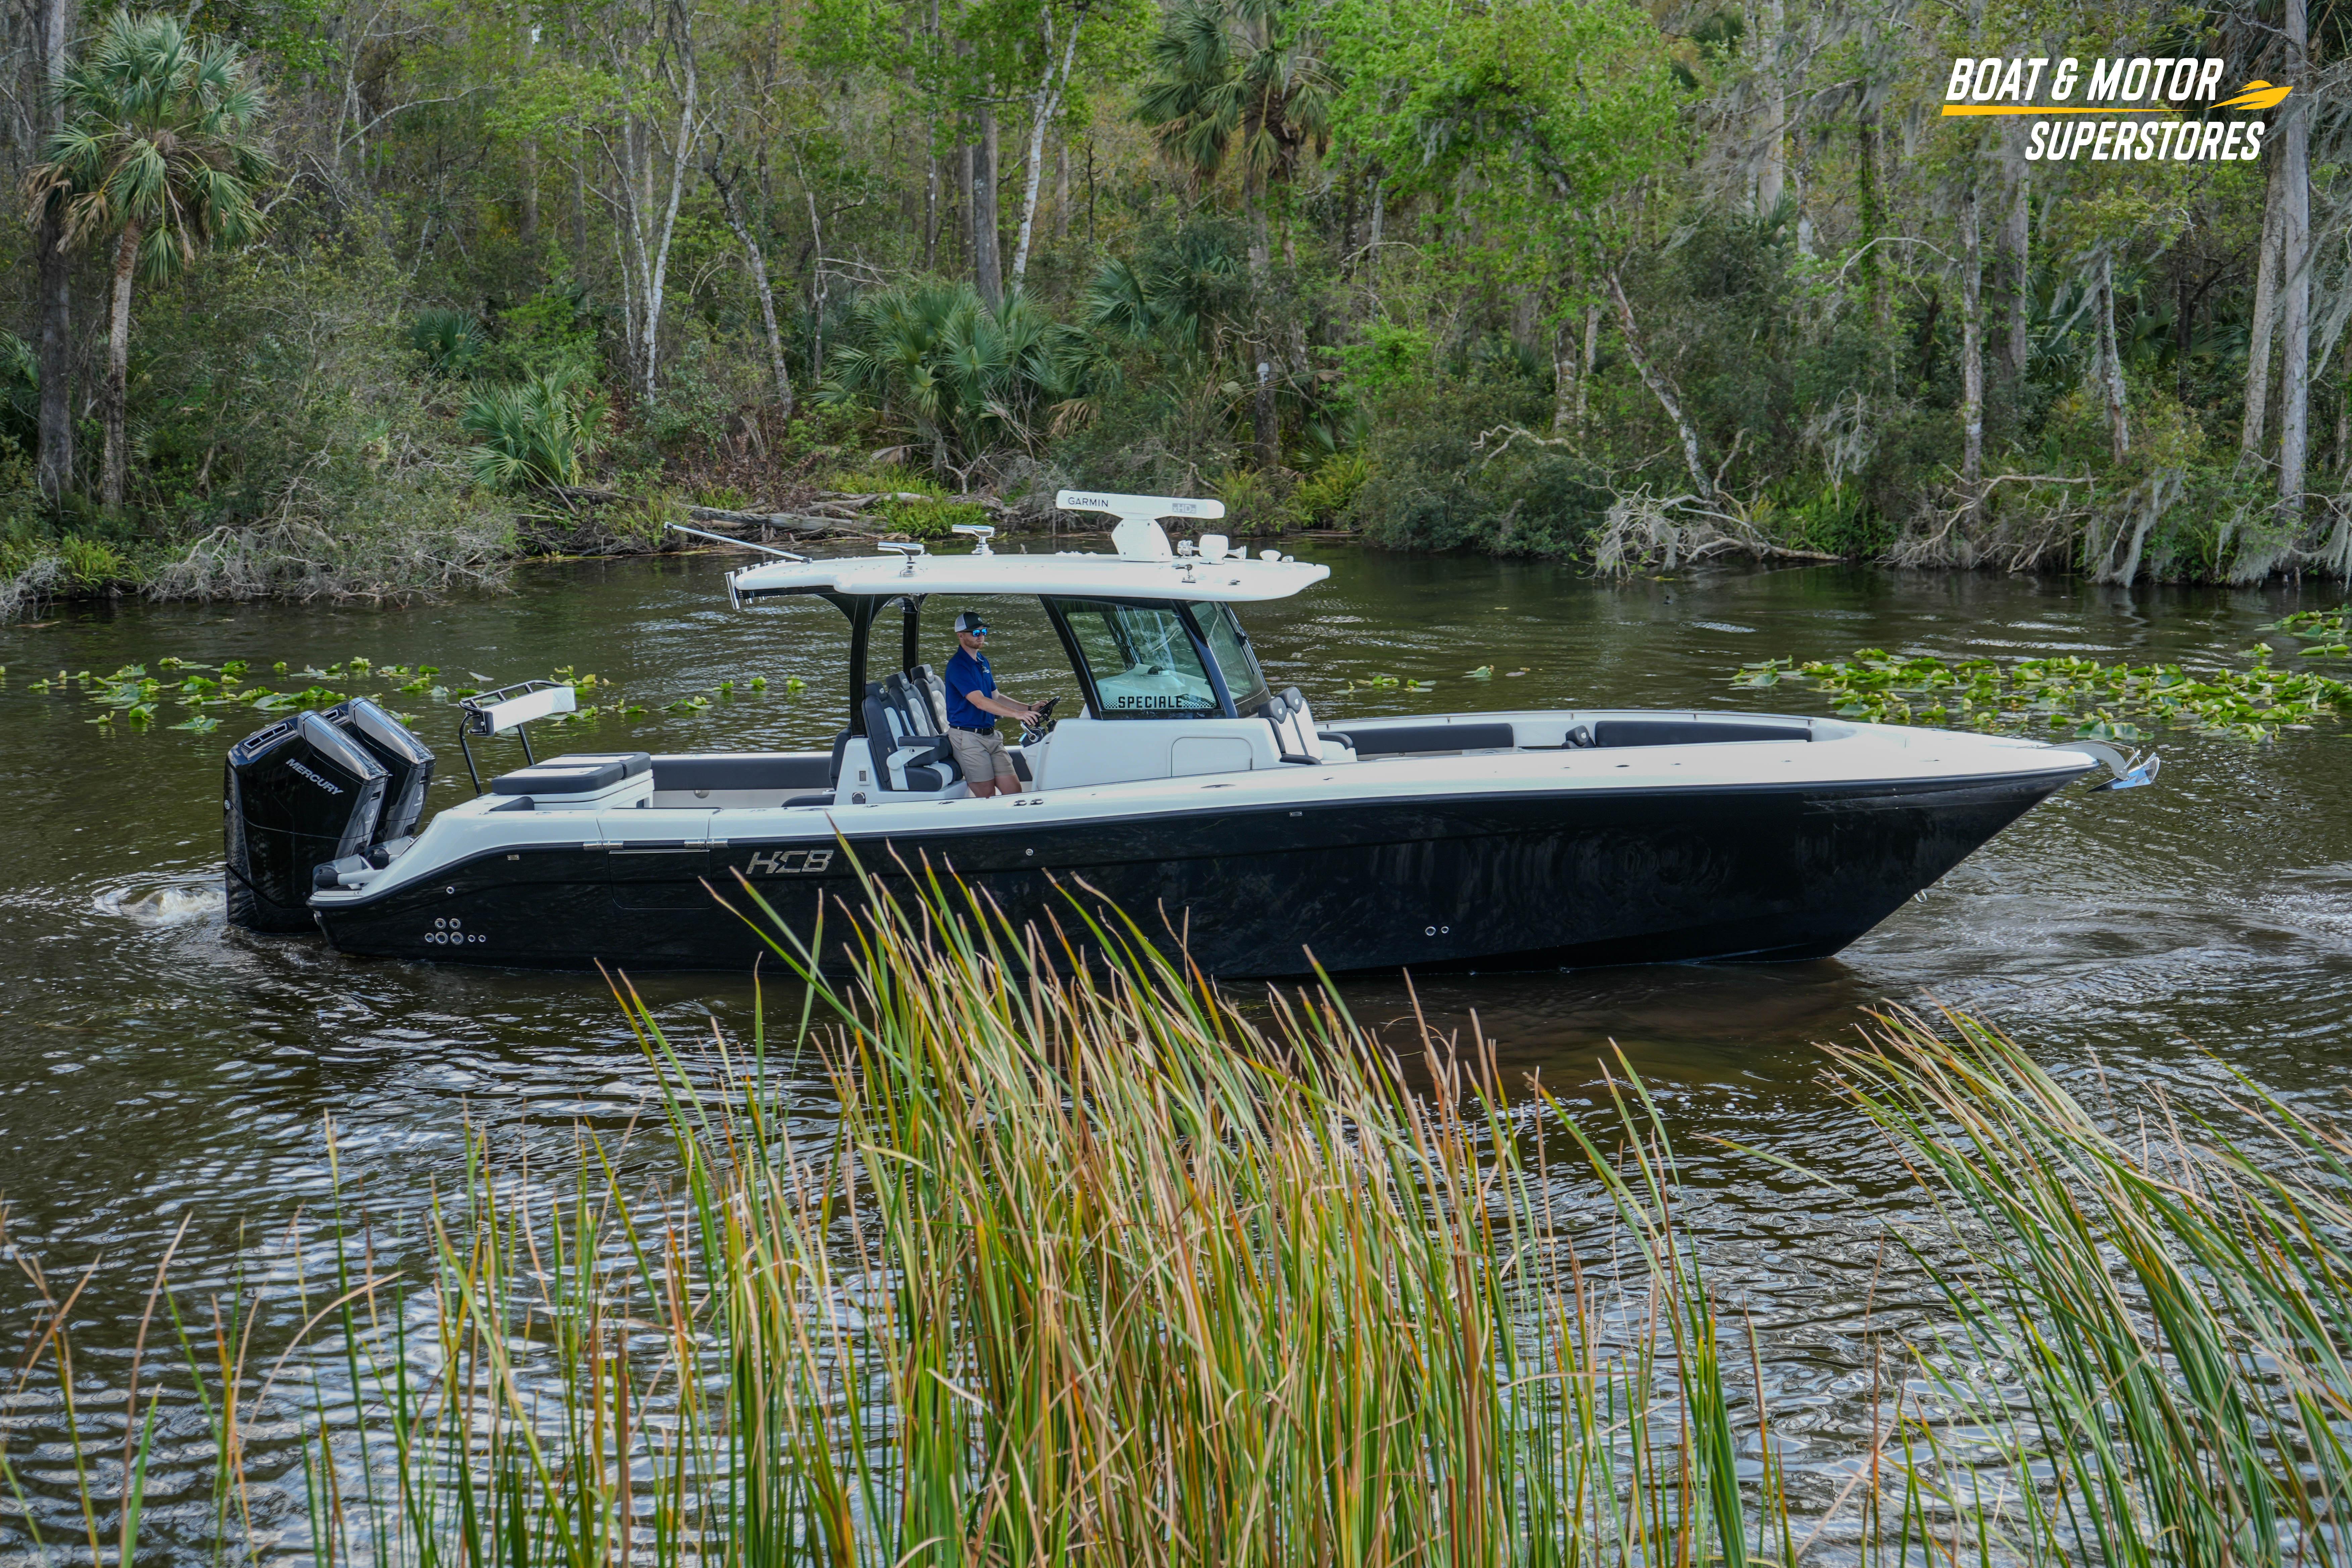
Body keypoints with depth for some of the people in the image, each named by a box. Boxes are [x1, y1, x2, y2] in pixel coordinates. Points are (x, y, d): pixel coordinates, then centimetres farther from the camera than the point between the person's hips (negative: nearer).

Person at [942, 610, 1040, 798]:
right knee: (987, 798, -10)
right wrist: (1016, 714, -32)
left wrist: (1029, 709, 10)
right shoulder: (957, 666, -14)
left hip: (990, 735, 8)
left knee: (1014, 791, 0)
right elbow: (980, 702, -24)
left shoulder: (983, 662, 16)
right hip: (968, 737, -8)